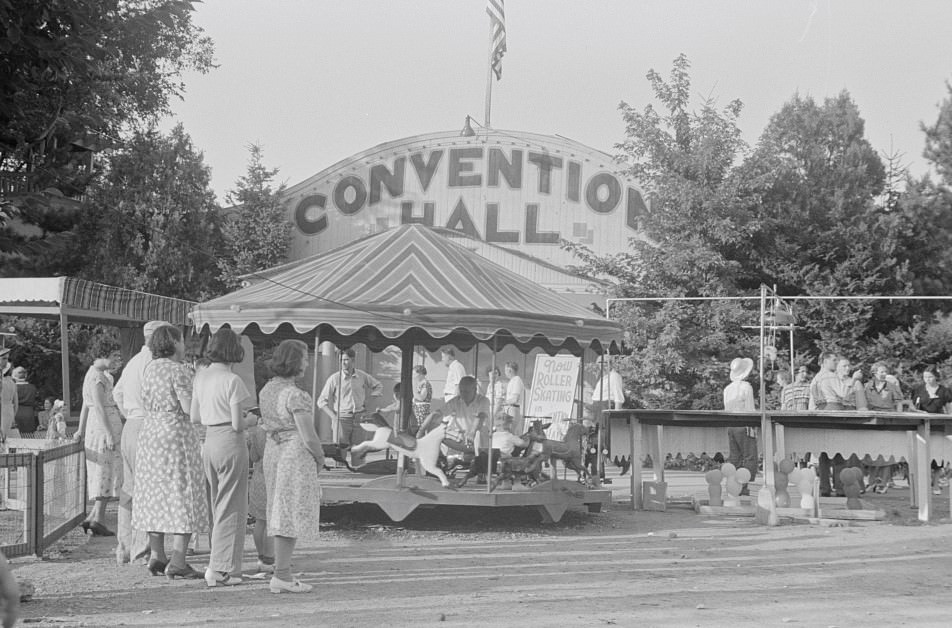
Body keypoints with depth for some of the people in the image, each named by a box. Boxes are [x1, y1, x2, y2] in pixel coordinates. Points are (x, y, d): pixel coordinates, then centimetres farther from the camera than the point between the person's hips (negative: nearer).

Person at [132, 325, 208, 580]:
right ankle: (177, 561, -9)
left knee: (156, 494, 14)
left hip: (150, 432, 8)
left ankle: (156, 555, 16)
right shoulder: (178, 370, -14)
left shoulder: (149, 369, 10)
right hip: (176, 434, -8)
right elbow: (189, 408, -18)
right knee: (183, 496, -4)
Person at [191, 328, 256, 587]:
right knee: (231, 508, 2)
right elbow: (237, 425, -15)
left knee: (217, 507, 17)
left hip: (208, 442, 7)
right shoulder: (232, 381, -15)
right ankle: (221, 570, 4)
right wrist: (251, 420, 5)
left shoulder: (200, 376, 5)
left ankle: (220, 566, 22)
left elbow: (194, 417, 10)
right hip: (230, 443, -7)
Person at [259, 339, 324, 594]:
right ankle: (281, 575, -1)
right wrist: (320, 457, -1)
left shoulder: (267, 390, 6)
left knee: (280, 513, 14)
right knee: (292, 514, -2)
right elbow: (308, 437, -20)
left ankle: (282, 572, 18)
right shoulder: (296, 396, -19)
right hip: (296, 454, -8)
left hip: (272, 451, 8)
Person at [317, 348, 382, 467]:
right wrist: (333, 417, -10)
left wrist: (368, 397, 6)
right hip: (342, 419, -3)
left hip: (359, 418, 3)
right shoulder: (334, 379, -5)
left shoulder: (362, 376, 3)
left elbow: (379, 386, 22)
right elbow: (322, 401, -1)